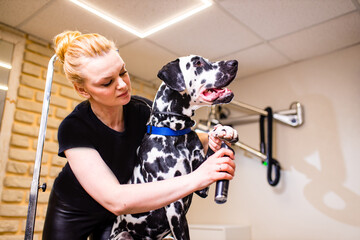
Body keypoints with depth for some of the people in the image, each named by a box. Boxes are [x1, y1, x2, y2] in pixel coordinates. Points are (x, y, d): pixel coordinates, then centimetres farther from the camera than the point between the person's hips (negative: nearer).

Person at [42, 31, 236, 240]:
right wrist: (196, 179, -49)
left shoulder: (143, 111, -21)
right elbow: (115, 200, -42)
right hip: (71, 213, -2)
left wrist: (212, 139, -31)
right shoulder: (74, 128, -32)